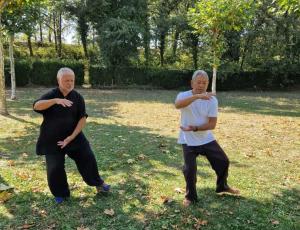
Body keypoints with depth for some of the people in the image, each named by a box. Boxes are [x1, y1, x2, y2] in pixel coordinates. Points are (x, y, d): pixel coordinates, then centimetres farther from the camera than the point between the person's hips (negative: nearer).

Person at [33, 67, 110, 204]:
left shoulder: (77, 97, -4)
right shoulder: (51, 95, -7)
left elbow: (83, 118, -8)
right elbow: (36, 106, -26)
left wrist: (72, 137, -17)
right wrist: (56, 100, -42)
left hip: (73, 136, 1)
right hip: (52, 139, -1)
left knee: (88, 158, 0)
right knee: (54, 167, -2)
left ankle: (98, 184, 24)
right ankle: (60, 194, 23)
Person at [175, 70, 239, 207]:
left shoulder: (212, 100, -8)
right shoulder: (184, 95, -13)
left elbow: (212, 124, -12)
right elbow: (177, 105, -39)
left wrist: (194, 128, -25)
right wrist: (197, 96, -51)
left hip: (206, 139, 3)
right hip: (188, 141, -3)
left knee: (223, 162, 10)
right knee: (189, 170, -3)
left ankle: (222, 187, 38)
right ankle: (190, 197, 23)